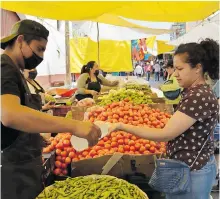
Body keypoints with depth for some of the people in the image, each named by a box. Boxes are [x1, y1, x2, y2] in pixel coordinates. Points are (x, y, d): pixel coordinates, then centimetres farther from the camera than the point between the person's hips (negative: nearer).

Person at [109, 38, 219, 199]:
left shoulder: (199, 97, -26)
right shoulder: (195, 92, 7)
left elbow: (165, 135, -27)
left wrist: (122, 126, -25)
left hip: (192, 171, -9)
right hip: (190, 165, 9)